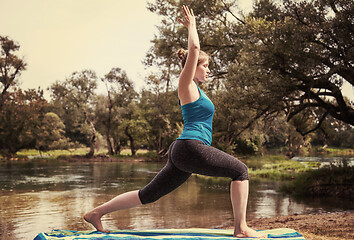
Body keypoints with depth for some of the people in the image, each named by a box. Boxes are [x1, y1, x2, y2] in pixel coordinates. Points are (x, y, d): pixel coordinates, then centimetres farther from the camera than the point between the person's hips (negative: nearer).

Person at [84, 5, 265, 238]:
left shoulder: (195, 88, 22)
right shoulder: (187, 85, -3)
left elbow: (194, 51, 39)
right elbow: (194, 48, -11)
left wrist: (191, 27, 41)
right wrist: (191, 26, 3)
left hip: (182, 152, 10)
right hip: (190, 147, -10)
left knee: (149, 194, 11)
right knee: (240, 170, -3)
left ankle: (96, 212, 15)